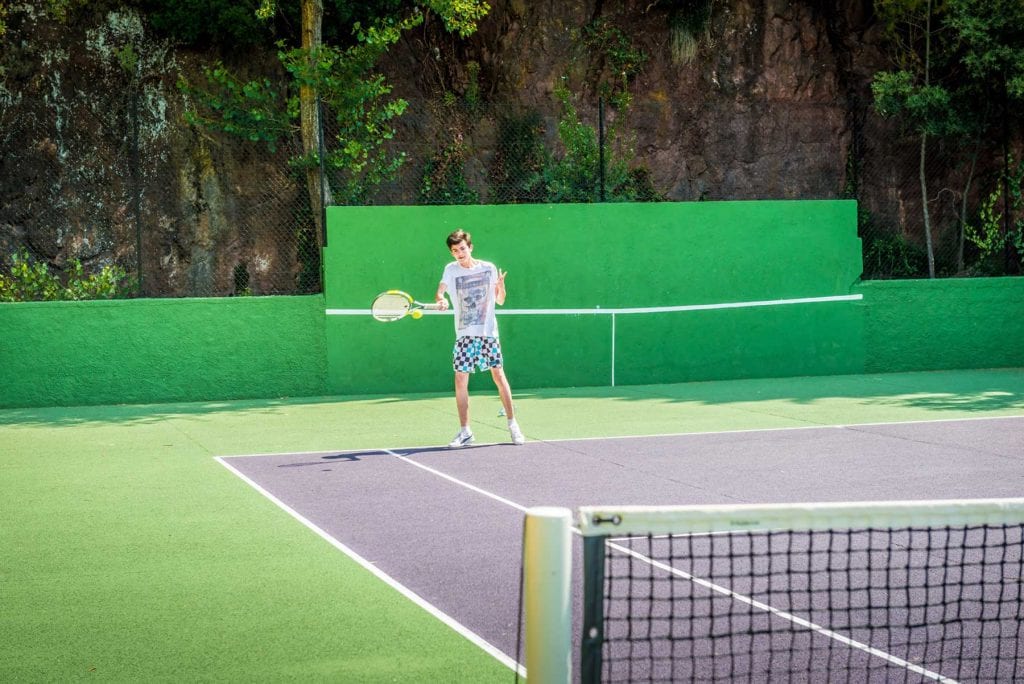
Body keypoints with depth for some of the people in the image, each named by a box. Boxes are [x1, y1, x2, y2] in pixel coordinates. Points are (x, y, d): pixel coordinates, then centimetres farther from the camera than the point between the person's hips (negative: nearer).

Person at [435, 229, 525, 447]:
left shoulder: (488, 268, 4)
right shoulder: (451, 270, 4)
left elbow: (500, 301, 9)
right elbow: (440, 292, -9)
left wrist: (501, 286, -12)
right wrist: (441, 301, -32)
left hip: (488, 331, -1)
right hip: (464, 333, 1)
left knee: (499, 376, -2)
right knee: (460, 380, -3)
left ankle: (513, 425, 8)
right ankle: (465, 431, 5)